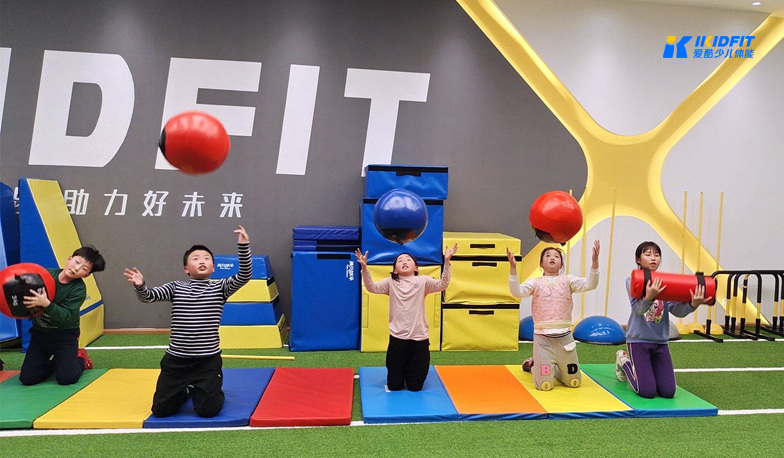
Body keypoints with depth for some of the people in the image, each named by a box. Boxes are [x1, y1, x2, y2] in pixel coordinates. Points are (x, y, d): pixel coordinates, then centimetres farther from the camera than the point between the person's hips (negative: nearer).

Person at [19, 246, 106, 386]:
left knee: (66, 378, -15)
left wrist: (46, 304, -41)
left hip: (64, 335, -4)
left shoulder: (79, 289, -17)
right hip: (39, 332, 4)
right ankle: (52, 362, 25)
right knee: (27, 379, -2)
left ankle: (80, 358, 16)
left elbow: (65, 316, -27)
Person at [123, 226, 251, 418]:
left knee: (208, 410, -7)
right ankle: (185, 390, 38)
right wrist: (140, 286, -30)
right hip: (176, 360, 2)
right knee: (161, 409, 6)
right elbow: (149, 296, -7)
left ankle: (212, 390, 29)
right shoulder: (176, 288, 4)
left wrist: (243, 246, -30)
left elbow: (244, 276, -16)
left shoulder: (220, 287, -2)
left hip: (208, 361, -2)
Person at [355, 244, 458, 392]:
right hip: (397, 338, 0)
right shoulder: (391, 282, 0)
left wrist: (447, 262, -27)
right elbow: (372, 287, -13)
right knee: (394, 386, 11)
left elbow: (442, 285, -16)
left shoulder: (423, 281, -2)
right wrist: (364, 267, -26)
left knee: (415, 386, 12)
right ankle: (401, 373, 44)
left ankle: (412, 372, 44)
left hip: (419, 338, 0)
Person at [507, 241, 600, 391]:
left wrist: (594, 262, -22)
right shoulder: (535, 282, 3)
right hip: (542, 337, -2)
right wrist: (513, 268, -24)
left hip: (564, 336, 2)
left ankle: (555, 368, 41)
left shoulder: (568, 280, 7)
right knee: (544, 385, -4)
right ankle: (534, 363, 28)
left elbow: (589, 284, -9)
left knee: (574, 382, 11)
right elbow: (517, 292, -14)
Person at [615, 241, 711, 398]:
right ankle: (624, 361, 19)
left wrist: (692, 305, -30)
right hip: (638, 339, -4)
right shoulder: (633, 280, -8)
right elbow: (638, 309, -22)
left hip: (661, 341, 4)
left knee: (668, 391, 0)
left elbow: (677, 311, -9)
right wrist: (649, 297, -44)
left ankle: (646, 368, 29)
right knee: (647, 391, -8)